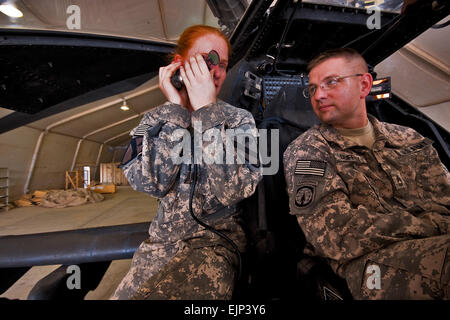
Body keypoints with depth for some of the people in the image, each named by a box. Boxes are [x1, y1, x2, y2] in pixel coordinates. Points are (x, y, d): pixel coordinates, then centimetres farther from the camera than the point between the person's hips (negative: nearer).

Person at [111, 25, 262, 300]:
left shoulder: (240, 120, -2)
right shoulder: (157, 119, 4)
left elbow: (233, 189, -18)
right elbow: (151, 182, -12)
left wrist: (205, 110, -16)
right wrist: (176, 109, -12)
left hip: (215, 242, -3)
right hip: (160, 242, 3)